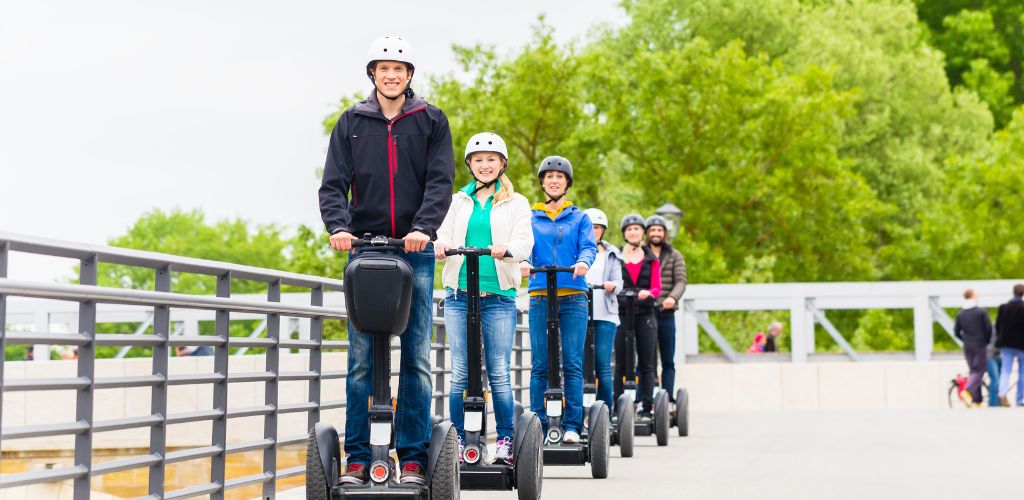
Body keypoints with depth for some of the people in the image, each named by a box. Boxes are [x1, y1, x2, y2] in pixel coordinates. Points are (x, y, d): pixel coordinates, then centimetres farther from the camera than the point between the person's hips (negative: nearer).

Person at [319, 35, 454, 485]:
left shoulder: (431, 121, 7)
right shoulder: (351, 122, 10)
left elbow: (441, 180, -2)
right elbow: (333, 183, 3)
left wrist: (424, 227, -18)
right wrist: (338, 225, -16)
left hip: (415, 251, 0)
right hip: (364, 248, 1)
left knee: (417, 359, 0)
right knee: (361, 360, -1)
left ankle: (413, 457, 5)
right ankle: (357, 457, 3)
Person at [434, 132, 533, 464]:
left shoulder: (516, 203, 11)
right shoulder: (458, 201, 16)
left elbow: (525, 242, -3)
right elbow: (444, 234, 5)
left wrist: (507, 249, -26)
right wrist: (440, 246, -20)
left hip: (499, 296, -1)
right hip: (459, 295, 2)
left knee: (499, 373, -3)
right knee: (460, 372, 1)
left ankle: (505, 441, 4)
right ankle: (458, 441, 6)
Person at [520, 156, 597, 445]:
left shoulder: (580, 218, 14)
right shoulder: (530, 218, 15)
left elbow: (589, 246, 0)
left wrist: (584, 261, -23)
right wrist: (523, 262, -22)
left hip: (573, 298, 0)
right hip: (540, 298, 1)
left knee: (573, 364, -5)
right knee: (539, 365, -2)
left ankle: (572, 426, -2)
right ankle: (537, 426, 2)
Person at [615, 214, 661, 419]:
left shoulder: (651, 259, 12)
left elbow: (657, 287, 3)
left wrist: (648, 293, -19)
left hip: (645, 315, 1)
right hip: (622, 314, -1)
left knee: (646, 364, 1)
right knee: (621, 364, -2)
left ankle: (647, 407, 3)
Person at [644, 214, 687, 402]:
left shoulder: (674, 256, 12)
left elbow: (681, 281, 0)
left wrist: (672, 298, -20)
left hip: (666, 314, 1)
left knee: (668, 361, 3)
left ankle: (668, 399, 4)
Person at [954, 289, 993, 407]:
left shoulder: (960, 314, 3)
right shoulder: (982, 312, -9)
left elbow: (956, 332, 3)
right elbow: (989, 329, -8)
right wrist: (987, 341, 9)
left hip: (967, 347, 5)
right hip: (979, 346, -4)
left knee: (974, 371, 12)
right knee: (979, 371, -2)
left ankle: (977, 400, 10)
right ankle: (967, 391, -26)